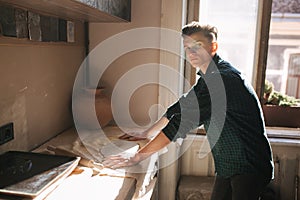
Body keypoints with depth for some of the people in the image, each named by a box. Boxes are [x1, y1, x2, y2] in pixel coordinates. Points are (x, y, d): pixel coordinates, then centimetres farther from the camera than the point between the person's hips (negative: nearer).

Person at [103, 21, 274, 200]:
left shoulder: (223, 78, -25)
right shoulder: (208, 78, 8)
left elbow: (185, 121, -31)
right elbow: (181, 107, 16)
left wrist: (138, 157, -28)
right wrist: (146, 133, 14)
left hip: (249, 167, -9)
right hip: (228, 165, 9)